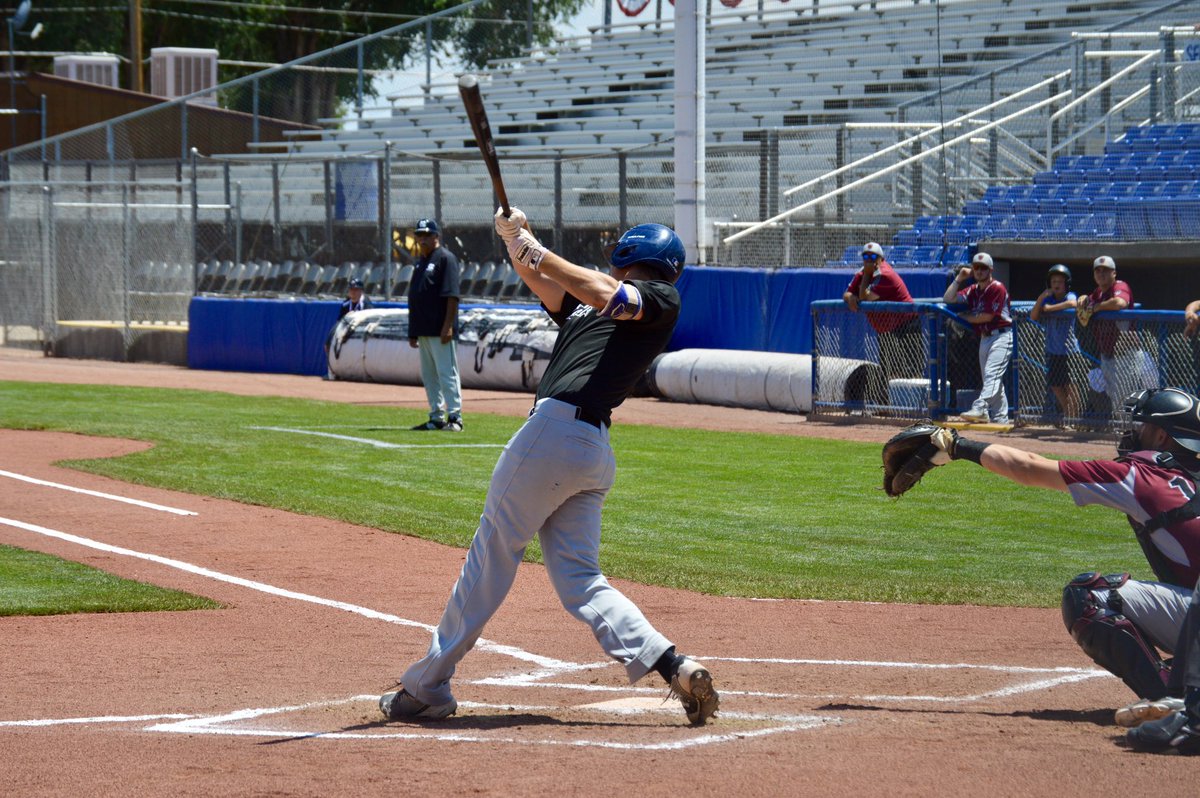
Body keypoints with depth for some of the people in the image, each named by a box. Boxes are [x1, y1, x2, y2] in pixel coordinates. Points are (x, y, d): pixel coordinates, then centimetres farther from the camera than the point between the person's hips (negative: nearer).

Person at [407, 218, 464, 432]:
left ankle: (455, 417, -9)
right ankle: (436, 417, 15)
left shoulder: (446, 258, -6)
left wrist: (448, 325, -21)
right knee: (428, 375, 10)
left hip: (440, 331, -9)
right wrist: (412, 332, 19)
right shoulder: (420, 262, 20)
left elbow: (452, 295, -14)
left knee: (447, 373, -9)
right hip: (423, 330, 9)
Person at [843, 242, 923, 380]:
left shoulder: (885, 275, -22)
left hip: (906, 326, -9)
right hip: (884, 331, 9)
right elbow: (847, 293, 3)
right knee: (886, 373, 16)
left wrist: (866, 274, -15)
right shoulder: (861, 274, 5)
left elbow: (865, 297, -24)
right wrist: (850, 298, -20)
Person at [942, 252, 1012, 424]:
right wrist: (959, 279, 2)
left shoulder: (997, 288, -10)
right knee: (991, 379, 10)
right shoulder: (973, 291, 14)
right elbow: (948, 299, 9)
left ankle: (980, 408, -37)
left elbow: (987, 316, -15)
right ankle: (1000, 418, 15)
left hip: (1001, 336, -9)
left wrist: (964, 317, -1)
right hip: (984, 337, 9)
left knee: (991, 374, -21)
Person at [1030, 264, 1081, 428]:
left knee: (1069, 383, -10)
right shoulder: (1048, 299, 10)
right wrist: (1041, 298, -8)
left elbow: (1072, 304, -29)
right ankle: (1066, 413, 28)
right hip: (1052, 350, 6)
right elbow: (1033, 317, 3)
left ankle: (1074, 416, -4)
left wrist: (1050, 308, -20)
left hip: (1069, 348, -6)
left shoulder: (1070, 296, -5)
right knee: (1055, 384, 12)